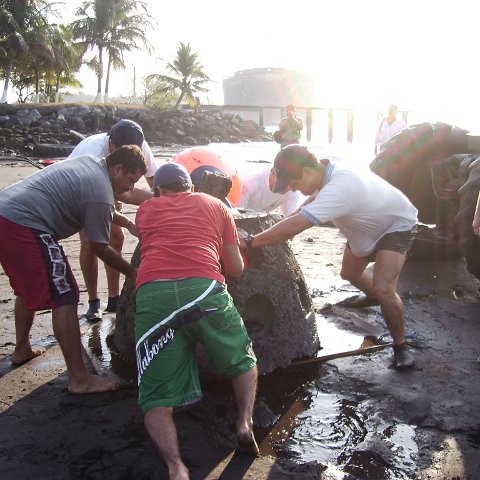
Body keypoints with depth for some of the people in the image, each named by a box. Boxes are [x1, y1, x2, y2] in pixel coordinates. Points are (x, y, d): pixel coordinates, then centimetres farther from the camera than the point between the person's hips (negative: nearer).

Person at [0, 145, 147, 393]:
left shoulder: (90, 162, 15)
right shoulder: (101, 193, -12)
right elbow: (99, 247, -3)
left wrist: (127, 222, 27)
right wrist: (131, 272, 8)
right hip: (24, 226, -11)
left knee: (29, 287, 28)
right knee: (64, 299, -7)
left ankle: (22, 349, 44)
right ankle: (79, 379, -4)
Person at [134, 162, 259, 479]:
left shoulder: (145, 210, 27)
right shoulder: (216, 206, 25)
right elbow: (237, 269, 25)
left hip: (152, 295, 0)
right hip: (205, 289, 0)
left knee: (157, 399, 9)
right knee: (244, 362, 26)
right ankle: (245, 423, 4)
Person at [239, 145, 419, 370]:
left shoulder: (339, 189, -45)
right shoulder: (326, 163, -19)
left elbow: (294, 227, -48)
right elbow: (316, 198, 3)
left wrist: (248, 242, -43)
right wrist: (295, 214, -11)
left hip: (396, 226, -8)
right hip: (367, 227, 9)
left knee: (383, 289, -24)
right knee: (350, 274, 23)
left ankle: (400, 347, -1)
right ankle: (372, 297, 55)